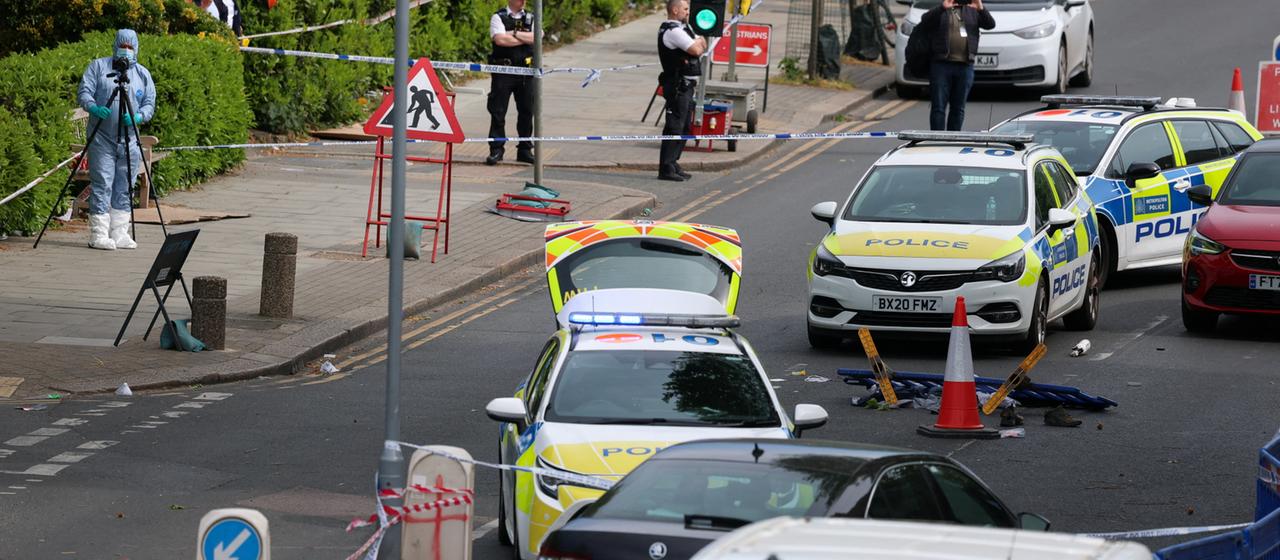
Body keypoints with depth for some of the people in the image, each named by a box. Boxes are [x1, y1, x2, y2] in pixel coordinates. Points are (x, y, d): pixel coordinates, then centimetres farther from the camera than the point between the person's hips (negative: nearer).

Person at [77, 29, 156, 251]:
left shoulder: (143, 74, 13)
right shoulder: (98, 67, 4)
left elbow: (150, 103, 8)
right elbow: (84, 91, -3)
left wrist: (138, 117, -13)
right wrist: (93, 107, -24)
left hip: (129, 140, 4)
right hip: (101, 138, -4)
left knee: (124, 189, 5)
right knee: (102, 185, -8)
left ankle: (120, 234, 10)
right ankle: (98, 235, -8)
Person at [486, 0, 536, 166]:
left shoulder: (530, 19, 12)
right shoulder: (498, 17, 1)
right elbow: (499, 39, -16)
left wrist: (513, 33, -11)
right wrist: (525, 38, -7)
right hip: (503, 70, -3)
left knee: (526, 111, 6)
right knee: (498, 111, -4)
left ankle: (525, 150, 15)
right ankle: (496, 150, 2)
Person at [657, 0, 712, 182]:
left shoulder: (682, 28, 19)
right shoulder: (673, 31, -15)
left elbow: (702, 46, 20)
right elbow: (696, 50, -20)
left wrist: (698, 43, -1)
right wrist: (698, 42, 2)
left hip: (686, 85, 11)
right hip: (677, 86, -11)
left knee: (684, 127, 14)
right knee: (674, 127, -11)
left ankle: (673, 165, 20)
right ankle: (666, 169, -12)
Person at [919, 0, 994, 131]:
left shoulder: (972, 11, 13)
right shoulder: (940, 11, 6)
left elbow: (990, 24, 3)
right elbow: (925, 21, -13)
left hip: (965, 66, 3)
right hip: (941, 65, -3)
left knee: (958, 108, 7)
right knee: (938, 107, -5)